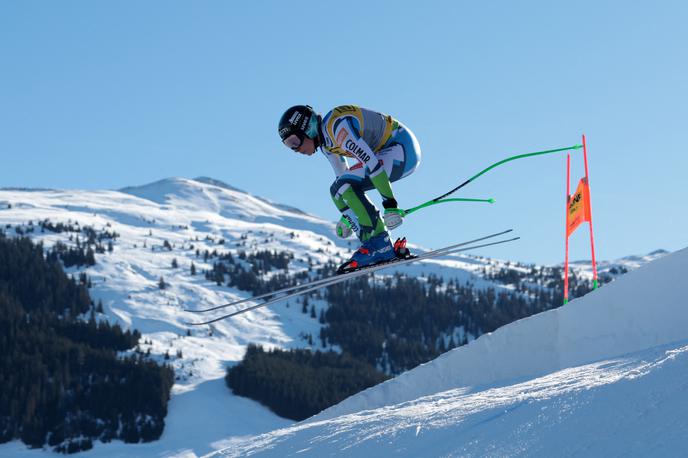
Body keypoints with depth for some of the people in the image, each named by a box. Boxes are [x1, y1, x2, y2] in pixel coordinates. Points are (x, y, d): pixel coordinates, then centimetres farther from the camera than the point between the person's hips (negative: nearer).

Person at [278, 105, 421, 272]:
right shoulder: (326, 141, 5)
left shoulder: (337, 126, -25)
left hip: (403, 148, -10)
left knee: (345, 187, -21)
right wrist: (346, 216, 20)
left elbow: (372, 162, -29)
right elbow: (343, 176, 18)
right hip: (388, 151, 10)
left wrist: (390, 205, -31)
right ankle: (374, 246, 0)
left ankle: (379, 245, -20)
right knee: (338, 190, 4)